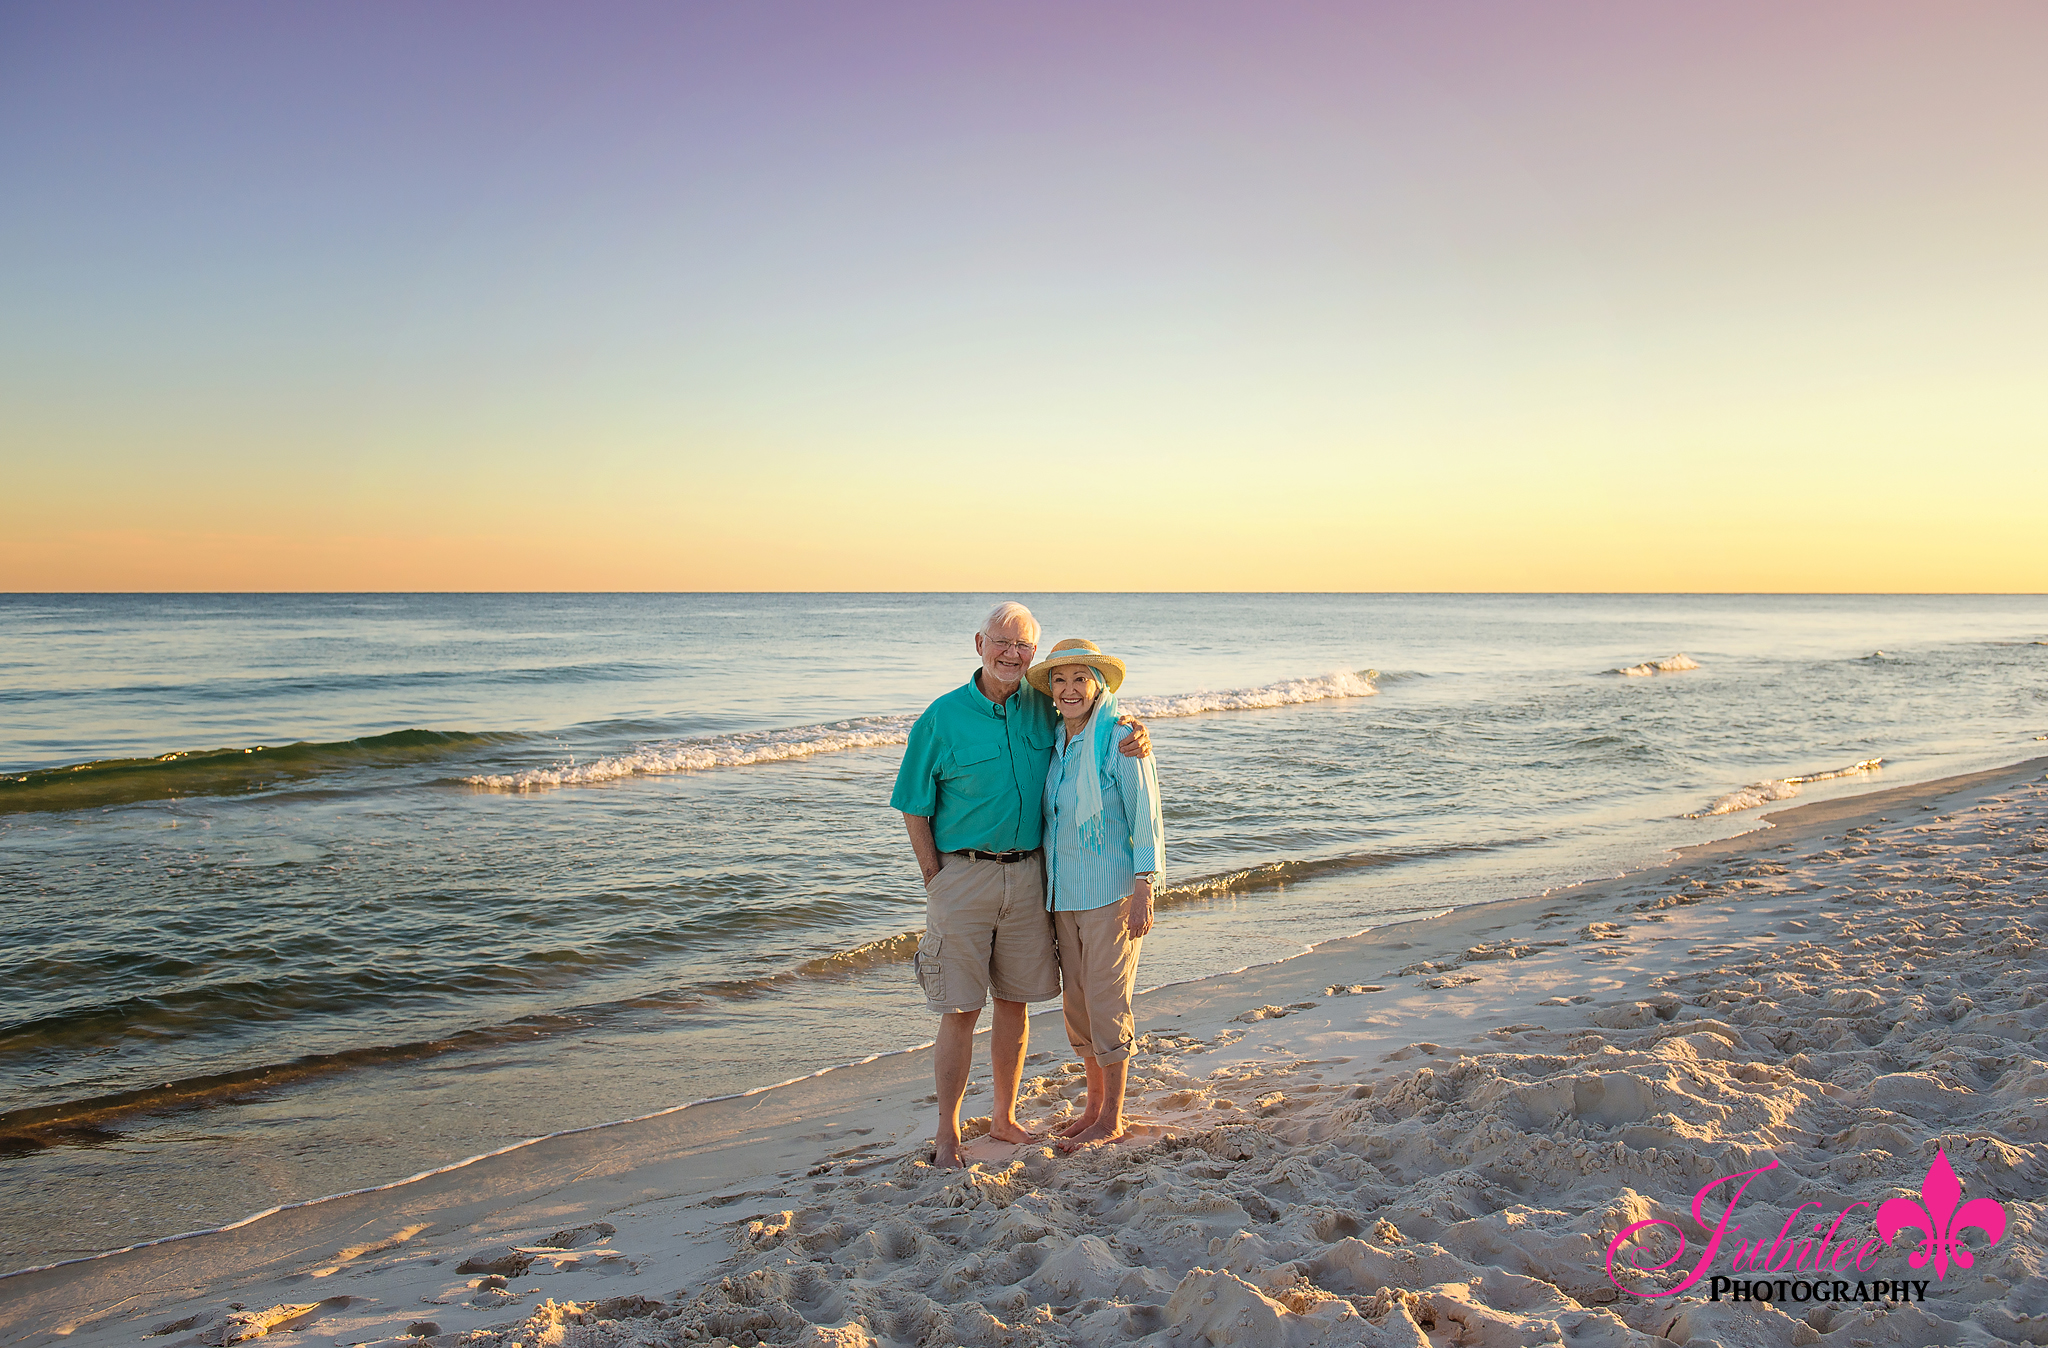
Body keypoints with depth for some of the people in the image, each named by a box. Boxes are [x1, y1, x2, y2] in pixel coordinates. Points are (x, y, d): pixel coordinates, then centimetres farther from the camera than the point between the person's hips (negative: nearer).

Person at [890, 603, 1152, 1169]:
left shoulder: (1043, 707, 3)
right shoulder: (943, 718, -7)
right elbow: (914, 809, -2)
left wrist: (1134, 733, -5)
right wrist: (937, 883, -6)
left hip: (1027, 873, 4)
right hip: (963, 874, -4)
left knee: (1015, 1001, 13)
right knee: (960, 1010, 0)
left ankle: (1004, 1118, 29)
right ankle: (947, 1135, 14)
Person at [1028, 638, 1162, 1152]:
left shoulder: (1121, 738, -11)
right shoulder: (1057, 743, 9)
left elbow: (1145, 815, -11)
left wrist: (1144, 889, -15)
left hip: (1111, 888, -7)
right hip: (1065, 891, 7)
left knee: (1107, 1000, -1)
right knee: (1076, 999, 11)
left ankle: (1112, 1119, 12)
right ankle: (1095, 1105, 26)